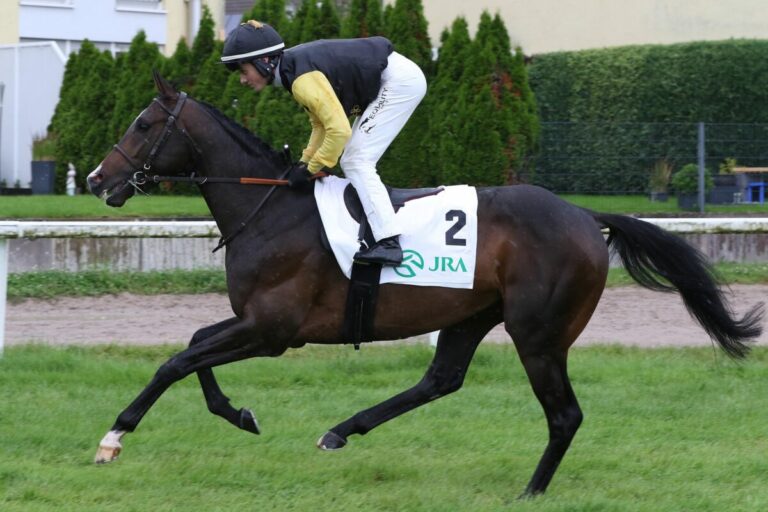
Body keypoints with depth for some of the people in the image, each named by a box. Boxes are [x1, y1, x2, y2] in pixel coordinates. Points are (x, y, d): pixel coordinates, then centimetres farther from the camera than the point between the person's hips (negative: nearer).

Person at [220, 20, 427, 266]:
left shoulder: (303, 80, -26)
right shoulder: (293, 67, 5)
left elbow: (339, 130, -27)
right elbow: (321, 123, 12)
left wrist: (310, 170, -17)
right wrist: (304, 162, 1)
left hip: (399, 80, -10)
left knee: (357, 162, -14)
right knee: (351, 161, 13)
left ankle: (389, 243, -23)